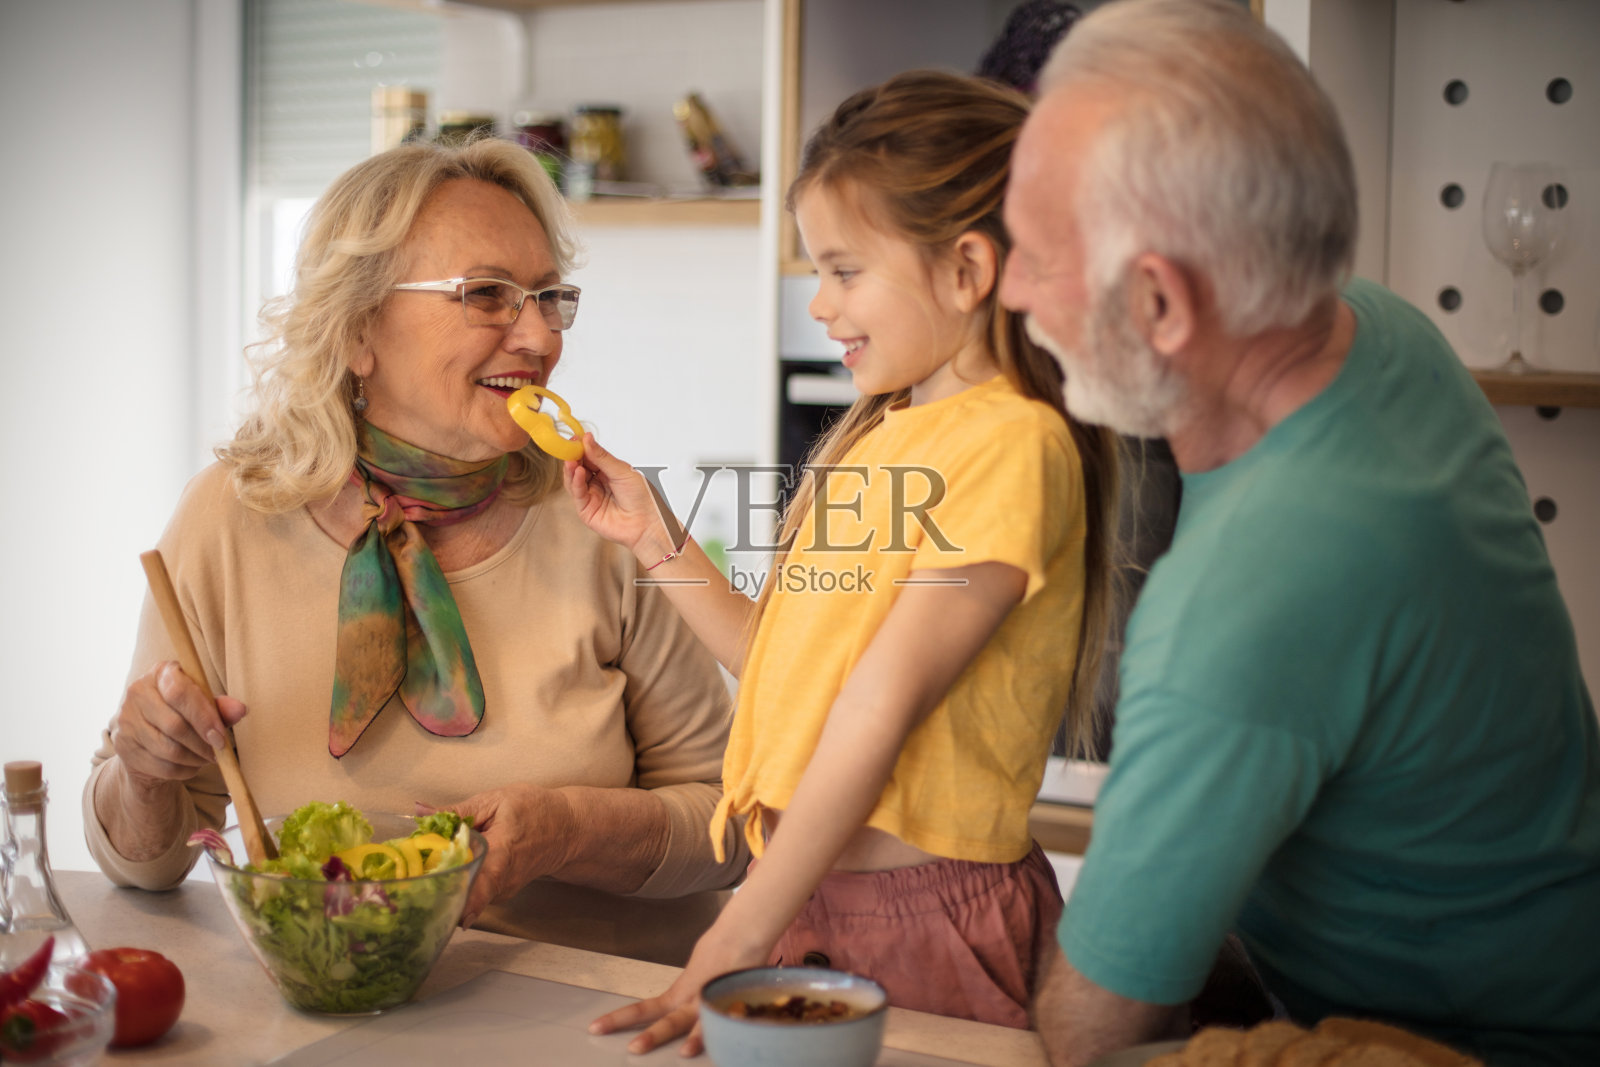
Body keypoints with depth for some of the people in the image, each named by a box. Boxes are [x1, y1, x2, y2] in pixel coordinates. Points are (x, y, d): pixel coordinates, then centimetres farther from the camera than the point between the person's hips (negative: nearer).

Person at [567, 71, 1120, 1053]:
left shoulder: (1013, 443, -15)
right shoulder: (875, 434, 12)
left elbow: (883, 703, -20)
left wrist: (742, 937, -20)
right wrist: (655, 539, 9)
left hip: (924, 911, -7)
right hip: (803, 888, 7)